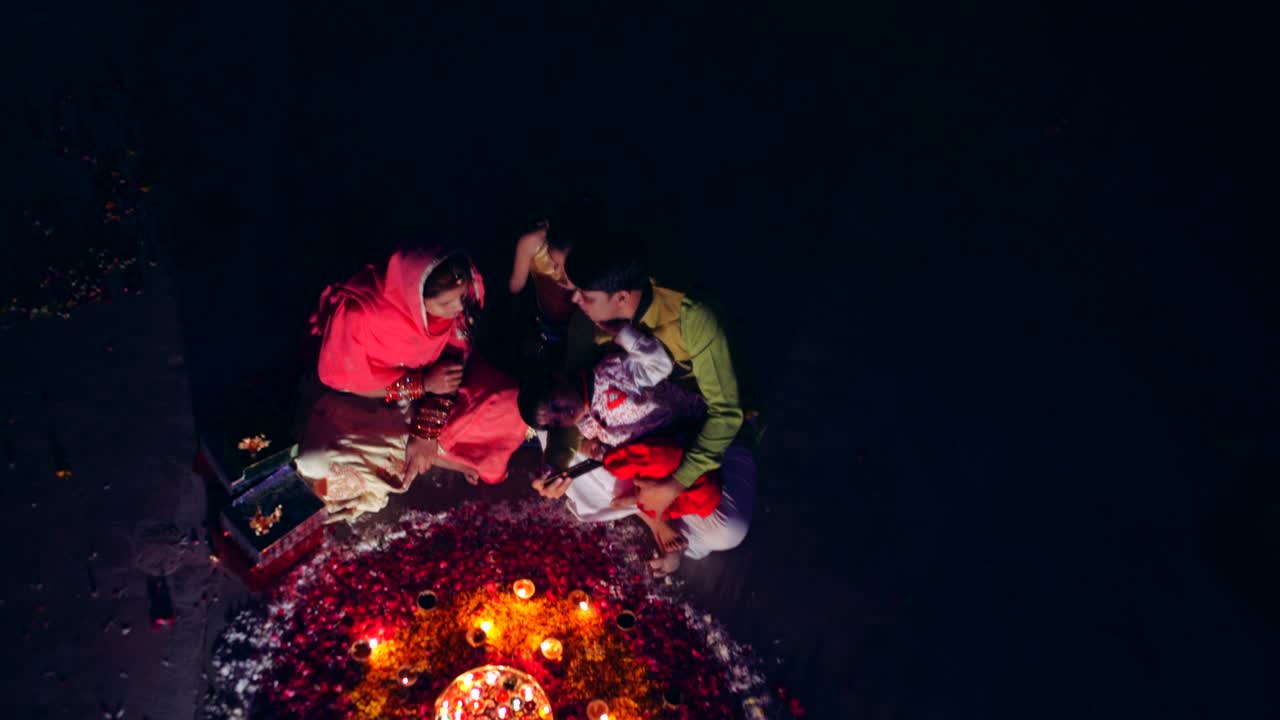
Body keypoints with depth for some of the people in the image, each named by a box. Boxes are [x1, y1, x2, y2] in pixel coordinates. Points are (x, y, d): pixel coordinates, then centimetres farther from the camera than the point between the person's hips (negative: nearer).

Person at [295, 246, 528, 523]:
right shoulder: (356, 310, -35)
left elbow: (454, 358, -14)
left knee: (506, 409, -16)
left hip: (426, 377, 4)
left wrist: (428, 430, -22)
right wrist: (422, 383, -28)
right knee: (323, 464, -29)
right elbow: (340, 378, -21)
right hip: (362, 398, -3)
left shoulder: (456, 293, -25)